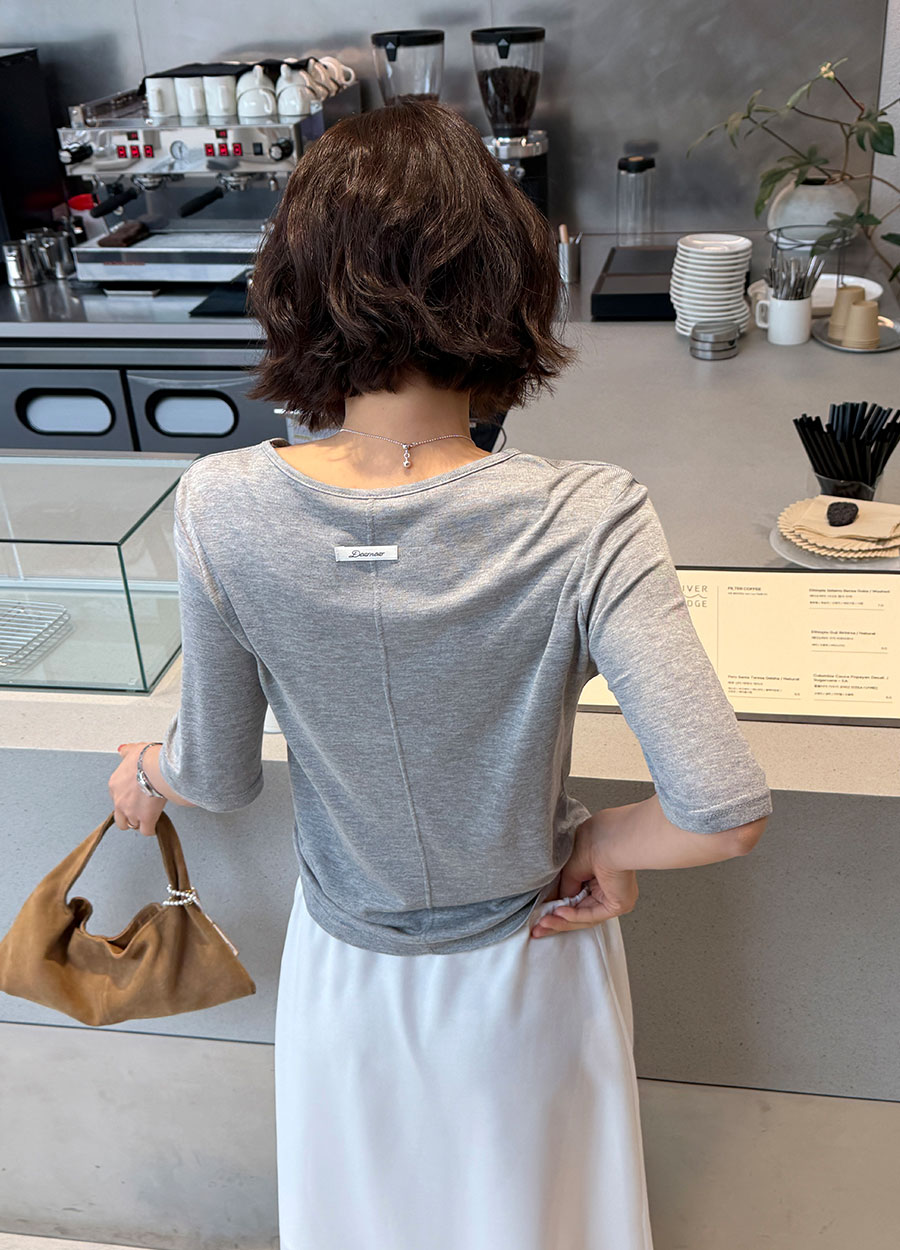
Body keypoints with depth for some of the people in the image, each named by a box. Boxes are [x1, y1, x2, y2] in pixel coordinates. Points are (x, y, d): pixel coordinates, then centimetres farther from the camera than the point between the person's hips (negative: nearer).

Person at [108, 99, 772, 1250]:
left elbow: (220, 778, -11)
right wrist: (603, 842, -11)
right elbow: (726, 812, -33)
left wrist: (146, 778, 12)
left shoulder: (222, 510, -24)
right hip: (525, 972, -1)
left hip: (349, 970, 1)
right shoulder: (585, 521, -30)